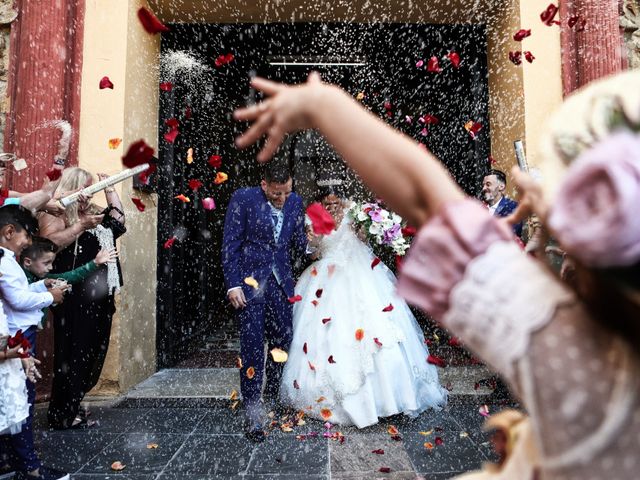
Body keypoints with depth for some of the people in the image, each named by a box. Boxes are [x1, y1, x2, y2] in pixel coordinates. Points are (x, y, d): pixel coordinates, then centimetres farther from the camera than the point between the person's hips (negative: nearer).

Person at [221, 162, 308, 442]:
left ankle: (272, 401, 30)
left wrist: (311, 248, -6)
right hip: (250, 281, -4)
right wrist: (233, 285, -12)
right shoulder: (243, 199, -7)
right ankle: (252, 415, 9)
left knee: (282, 341, 9)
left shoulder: (295, 202, 5)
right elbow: (229, 245, -7)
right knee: (253, 345, -4)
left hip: (281, 282, 4)